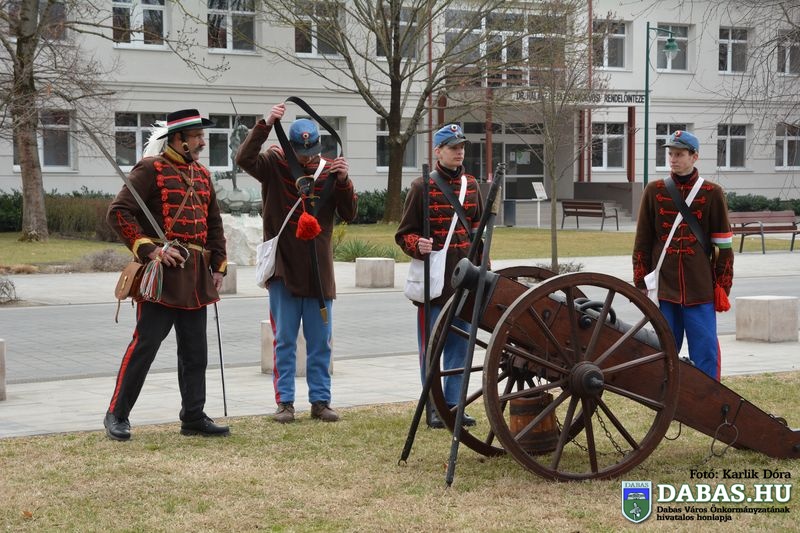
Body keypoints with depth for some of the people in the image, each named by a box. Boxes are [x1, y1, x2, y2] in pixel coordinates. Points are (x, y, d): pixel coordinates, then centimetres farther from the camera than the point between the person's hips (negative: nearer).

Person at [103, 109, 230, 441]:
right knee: (144, 344, -5)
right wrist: (149, 249, -18)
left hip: (196, 277, 7)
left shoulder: (202, 174, 16)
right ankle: (117, 415, 4)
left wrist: (218, 265, 13)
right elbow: (118, 213, -12)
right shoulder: (150, 170, -6)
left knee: (195, 351, 9)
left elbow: (214, 223, 22)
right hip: (161, 275, -7)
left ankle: (193, 417, 18)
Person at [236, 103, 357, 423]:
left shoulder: (330, 171, 3)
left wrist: (344, 182, -14)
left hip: (319, 271, 2)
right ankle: (285, 402, 7)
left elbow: (349, 215, 1)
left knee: (320, 342, 7)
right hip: (283, 268, -2)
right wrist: (265, 125, -29)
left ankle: (320, 400, 14)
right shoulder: (275, 164, -2)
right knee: (284, 340, 2)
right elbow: (244, 159, -21)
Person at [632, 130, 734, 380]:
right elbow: (642, 241, 8)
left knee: (705, 351, -2)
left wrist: (723, 287, 1)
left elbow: (724, 244, 4)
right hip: (664, 288, 2)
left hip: (700, 290, -1)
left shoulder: (712, 193, 2)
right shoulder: (654, 191, 6)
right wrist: (640, 283, 5)